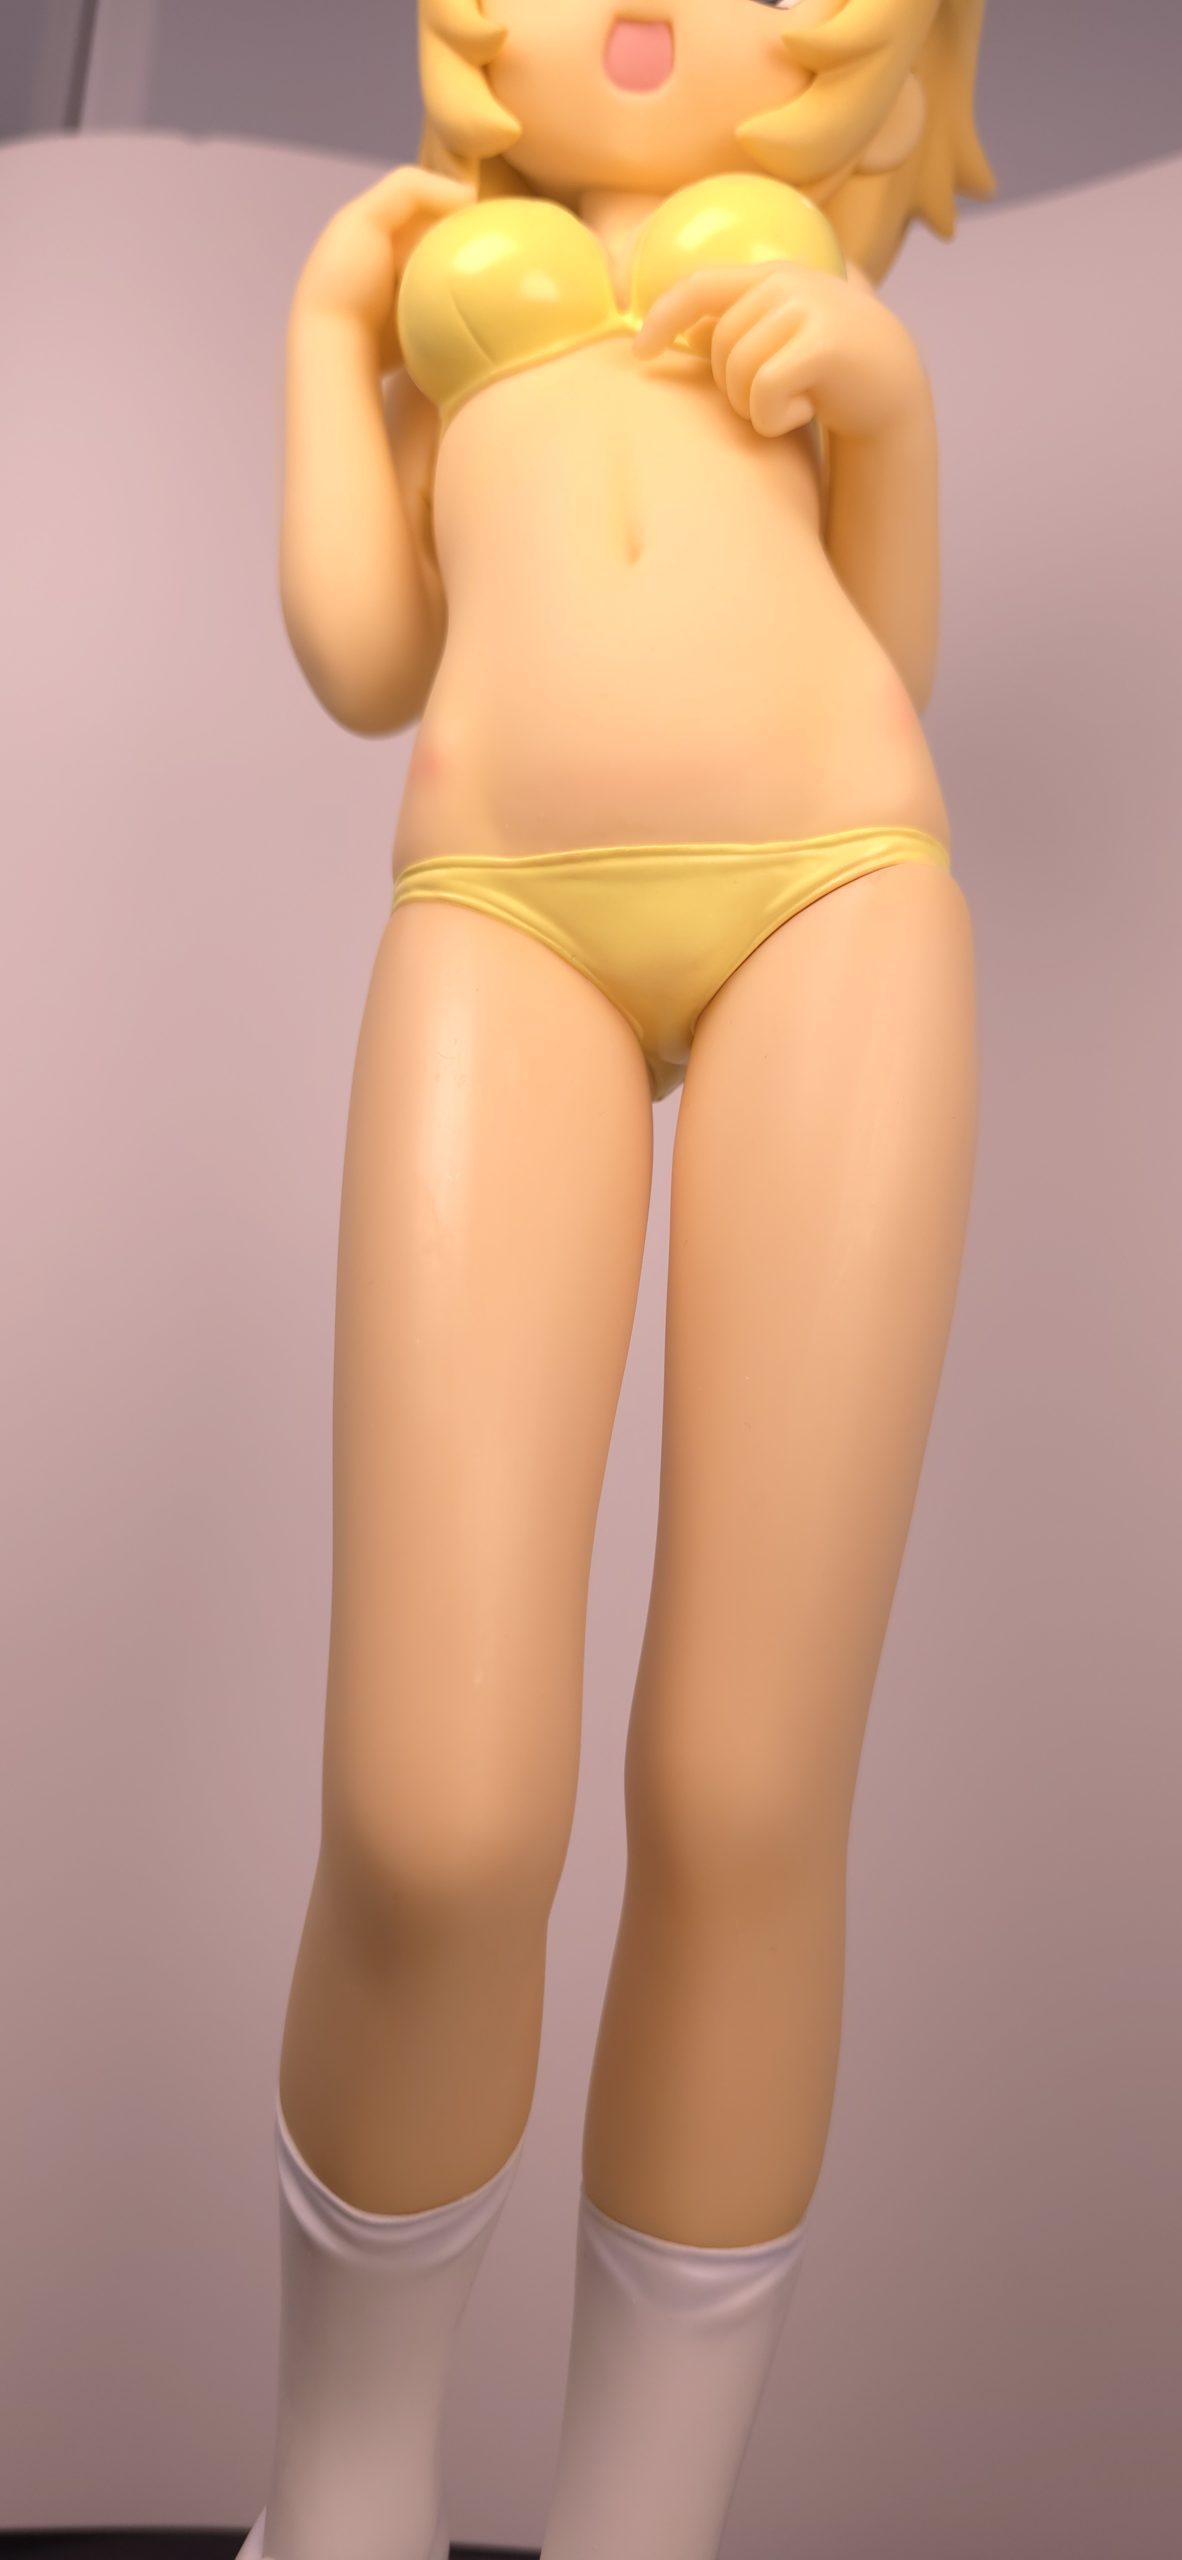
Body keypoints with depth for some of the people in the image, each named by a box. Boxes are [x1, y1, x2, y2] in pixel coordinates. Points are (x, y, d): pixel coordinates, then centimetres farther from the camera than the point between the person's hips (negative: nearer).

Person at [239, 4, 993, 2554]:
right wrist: (322, 315, 28)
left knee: (742, 1805, -10)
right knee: (437, 1832, -16)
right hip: (509, 923, 0)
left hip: (828, 896, 1)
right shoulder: (440, 282, 35)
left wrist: (881, 383, 10)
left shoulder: (792, 269, 33)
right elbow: (361, 666, 17)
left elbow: (889, 672, 22)